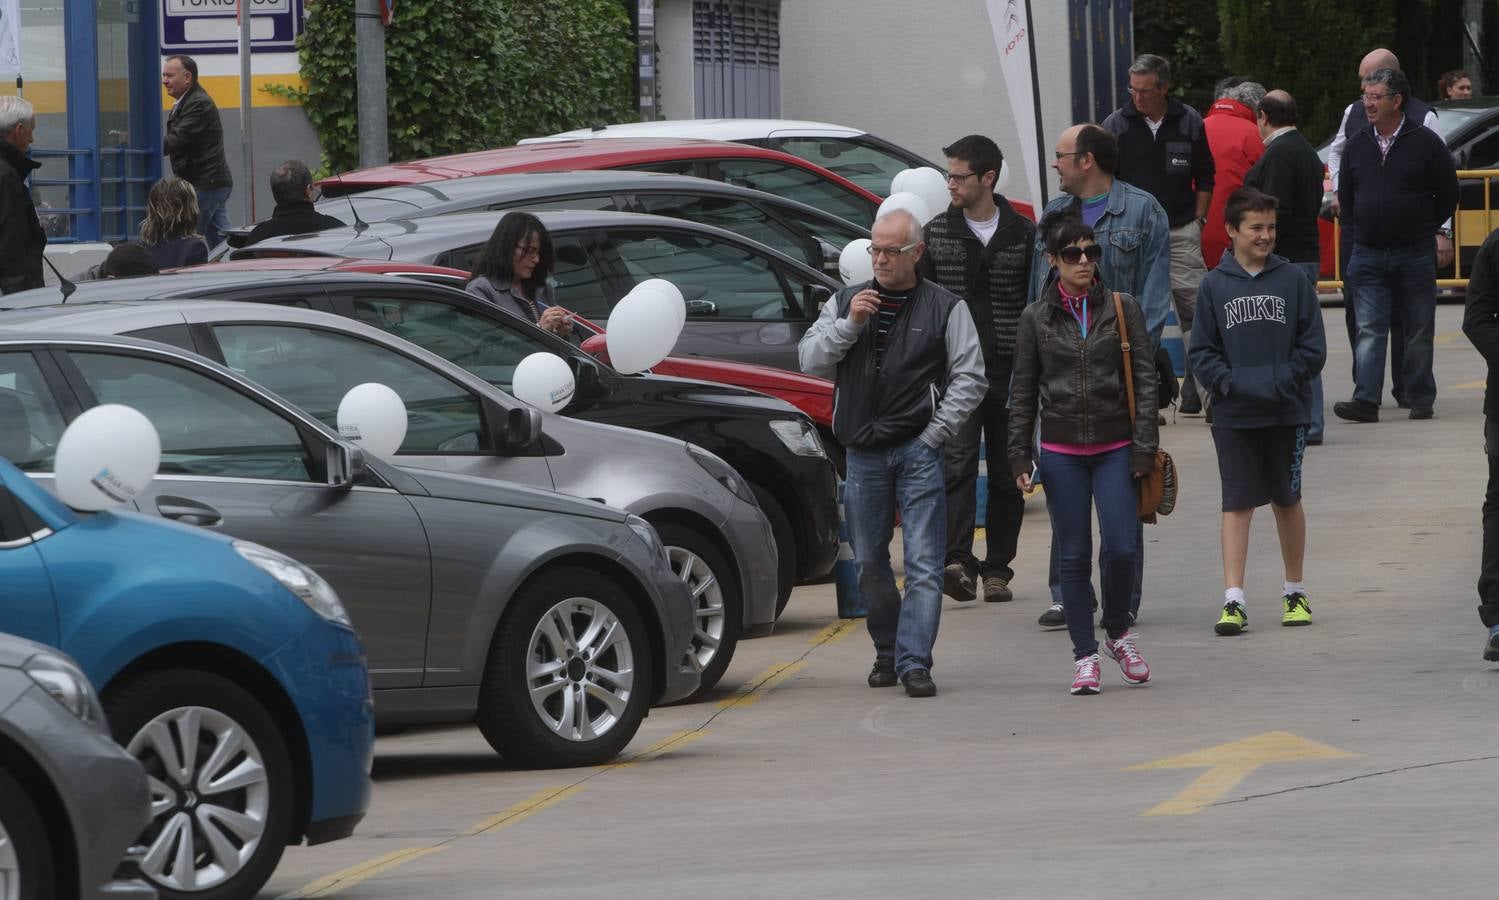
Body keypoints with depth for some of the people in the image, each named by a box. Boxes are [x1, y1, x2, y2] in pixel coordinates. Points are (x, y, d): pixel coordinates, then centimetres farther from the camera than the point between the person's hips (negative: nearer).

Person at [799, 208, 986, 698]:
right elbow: (810, 359, 4)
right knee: (870, 565, 9)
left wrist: (935, 434, -5)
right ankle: (887, 652, 23)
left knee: (923, 564, -10)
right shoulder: (845, 301, 13)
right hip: (863, 453, 4)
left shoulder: (945, 307, 3)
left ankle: (914, 662, -12)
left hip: (918, 451, -3)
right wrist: (848, 324, -11)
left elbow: (970, 378, 1)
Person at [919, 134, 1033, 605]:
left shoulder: (1023, 235, 3)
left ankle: (997, 568, 13)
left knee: (1007, 474, 5)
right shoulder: (936, 233, 6)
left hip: (1010, 371, 0)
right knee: (957, 462, -15)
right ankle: (959, 562, -23)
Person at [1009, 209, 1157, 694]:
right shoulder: (1036, 318, 4)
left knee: (1121, 548, -10)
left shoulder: (1122, 309, 2)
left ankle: (1118, 632, 15)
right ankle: (1084, 655, 9)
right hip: (1061, 451, 1)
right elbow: (1023, 391, 9)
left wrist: (1144, 448, -5)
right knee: (1073, 556, 2)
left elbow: (1145, 379, 2)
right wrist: (1019, 456, 4)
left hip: (1115, 448, -1)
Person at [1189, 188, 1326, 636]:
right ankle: (1233, 600, -9)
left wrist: (1278, 381, -12)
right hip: (1234, 416, -1)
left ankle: (1294, 592, 26)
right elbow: (1202, 352, 2)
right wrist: (1231, 382, -13)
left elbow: (1313, 348, 0)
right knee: (1237, 503, -5)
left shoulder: (1293, 280, 1)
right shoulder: (1214, 285, 1)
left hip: (1287, 413, 1)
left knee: (1288, 500, 13)